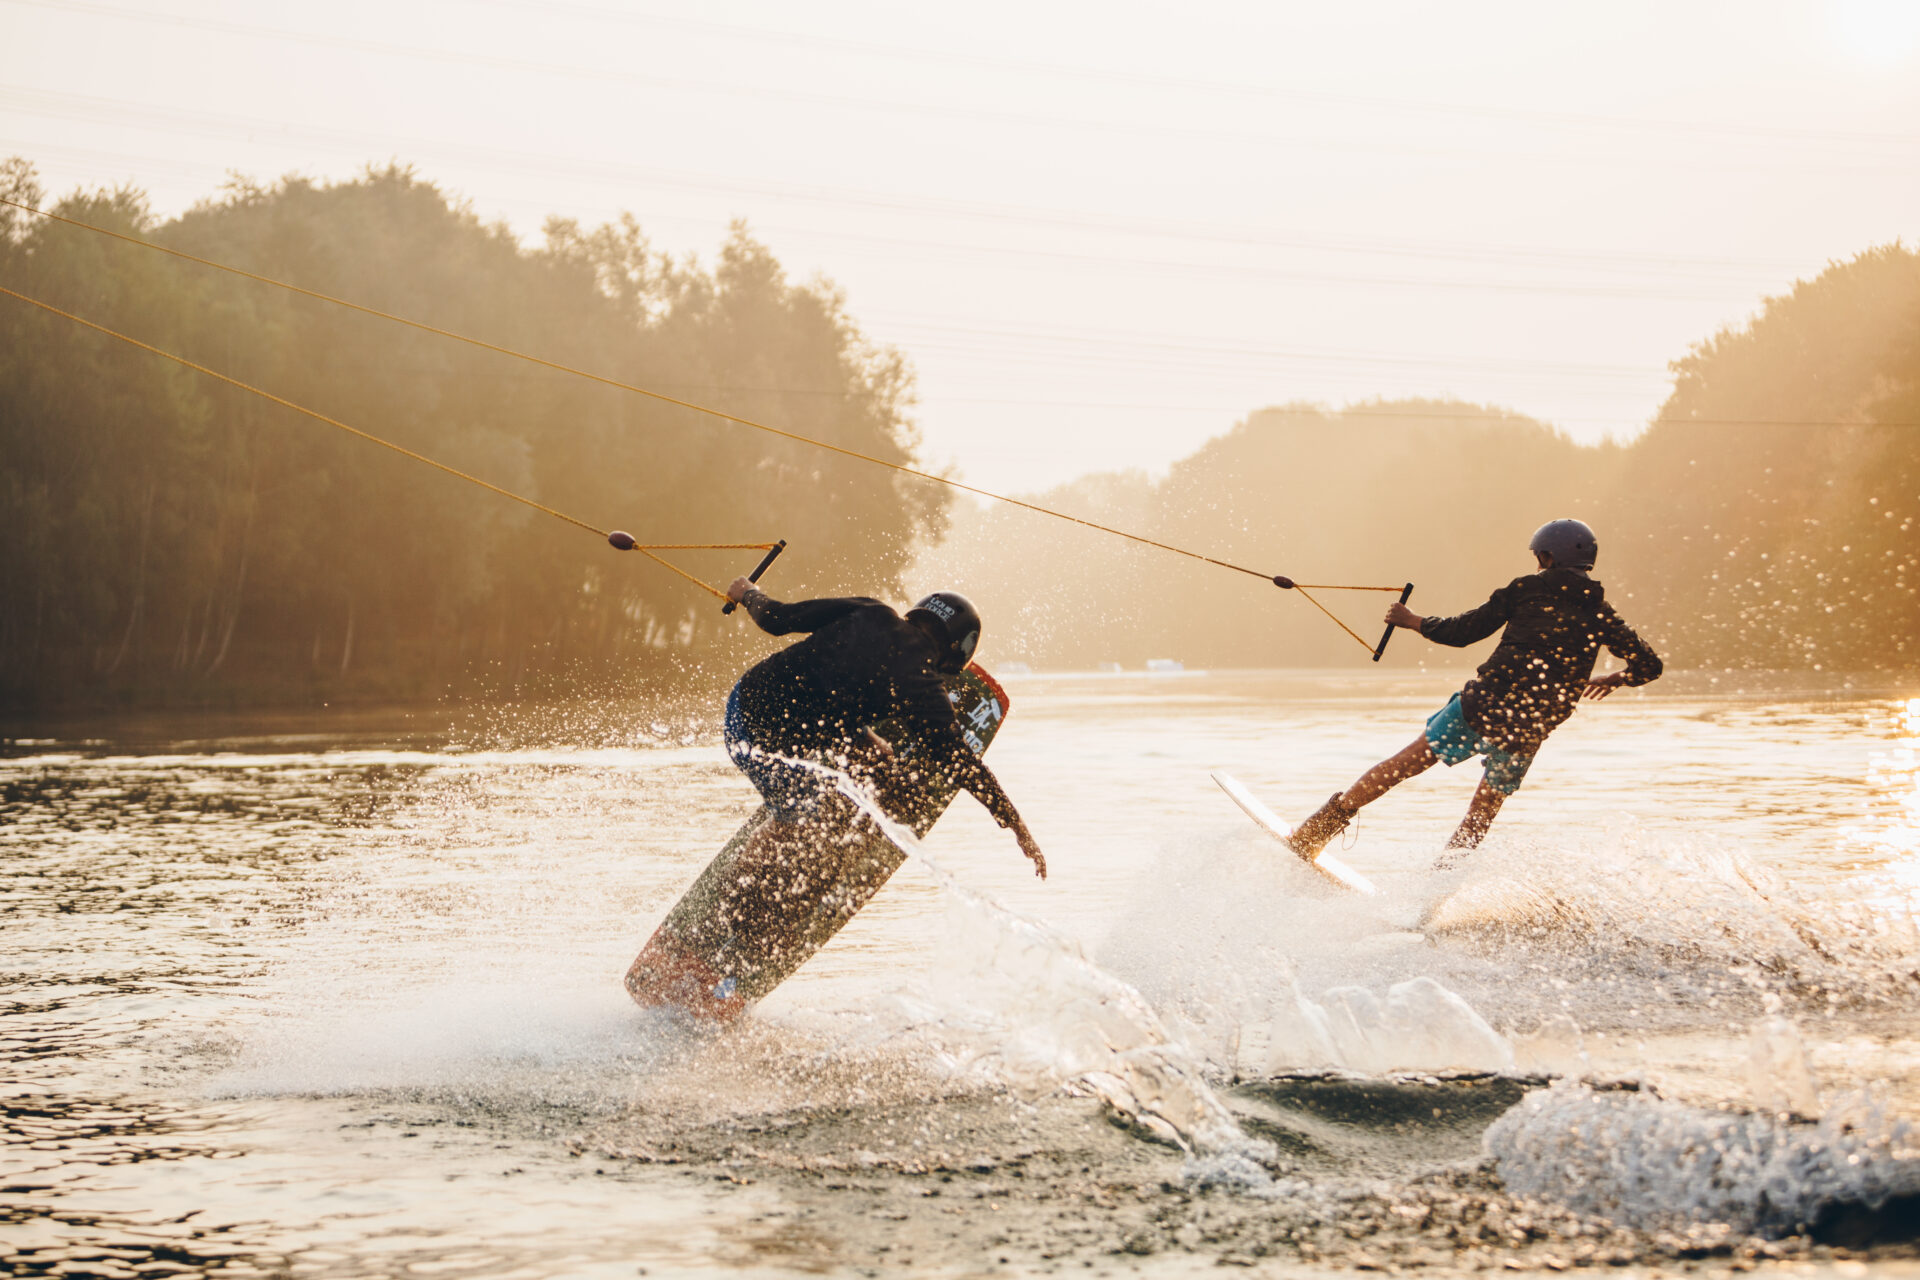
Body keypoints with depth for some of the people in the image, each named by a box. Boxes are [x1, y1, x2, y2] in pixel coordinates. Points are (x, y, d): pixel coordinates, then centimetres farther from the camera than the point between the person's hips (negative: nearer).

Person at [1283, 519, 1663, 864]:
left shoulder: (1527, 589, 6)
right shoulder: (1599, 612, 12)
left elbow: (1461, 631, 7)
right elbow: (1648, 664, 14)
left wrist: (1412, 621, 22)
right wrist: (1613, 680, 35)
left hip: (1485, 702, -2)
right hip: (1531, 729, 2)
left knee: (1404, 764, 7)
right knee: (1484, 809, 18)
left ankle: (1325, 823, 8)